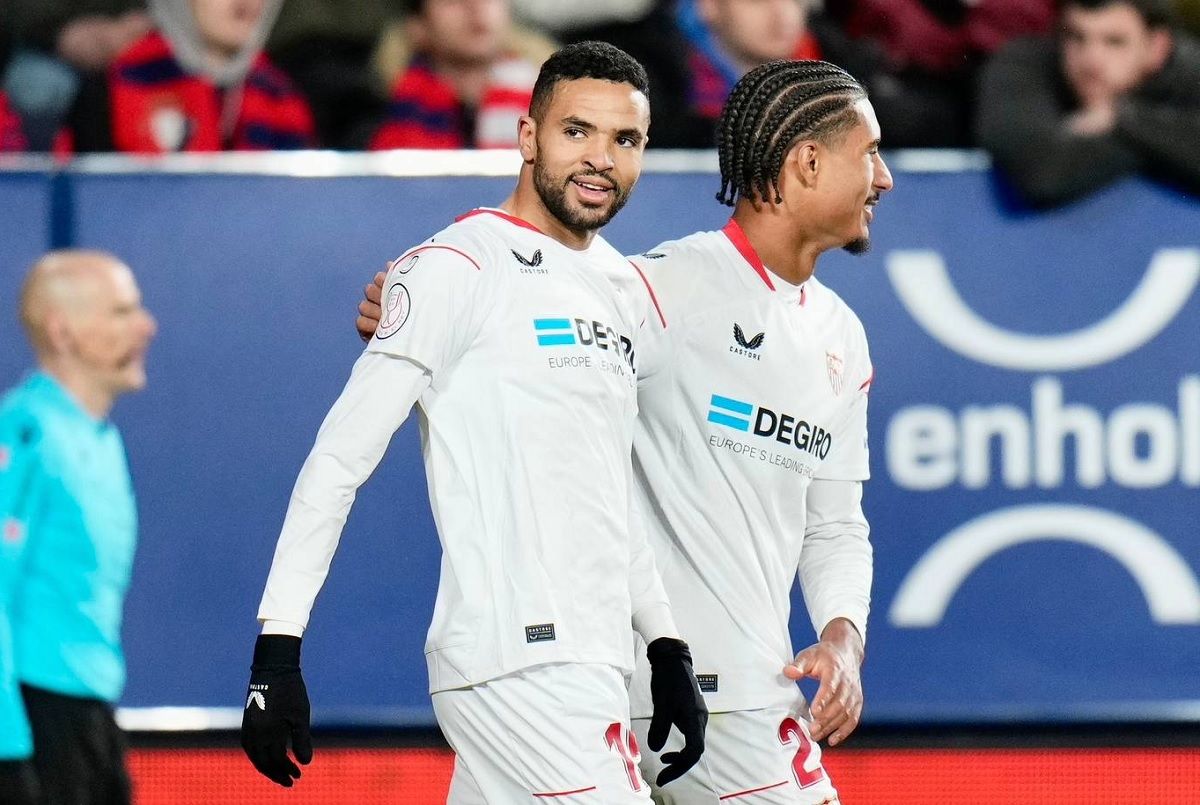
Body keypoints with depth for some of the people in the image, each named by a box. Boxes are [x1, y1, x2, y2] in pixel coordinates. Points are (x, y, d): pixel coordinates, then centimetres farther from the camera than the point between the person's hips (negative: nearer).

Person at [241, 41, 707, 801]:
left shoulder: (626, 289, 17)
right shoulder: (459, 268, -7)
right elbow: (341, 456, -10)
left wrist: (668, 649, 21)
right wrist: (277, 650, -14)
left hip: (589, 666, 8)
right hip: (521, 660, -8)